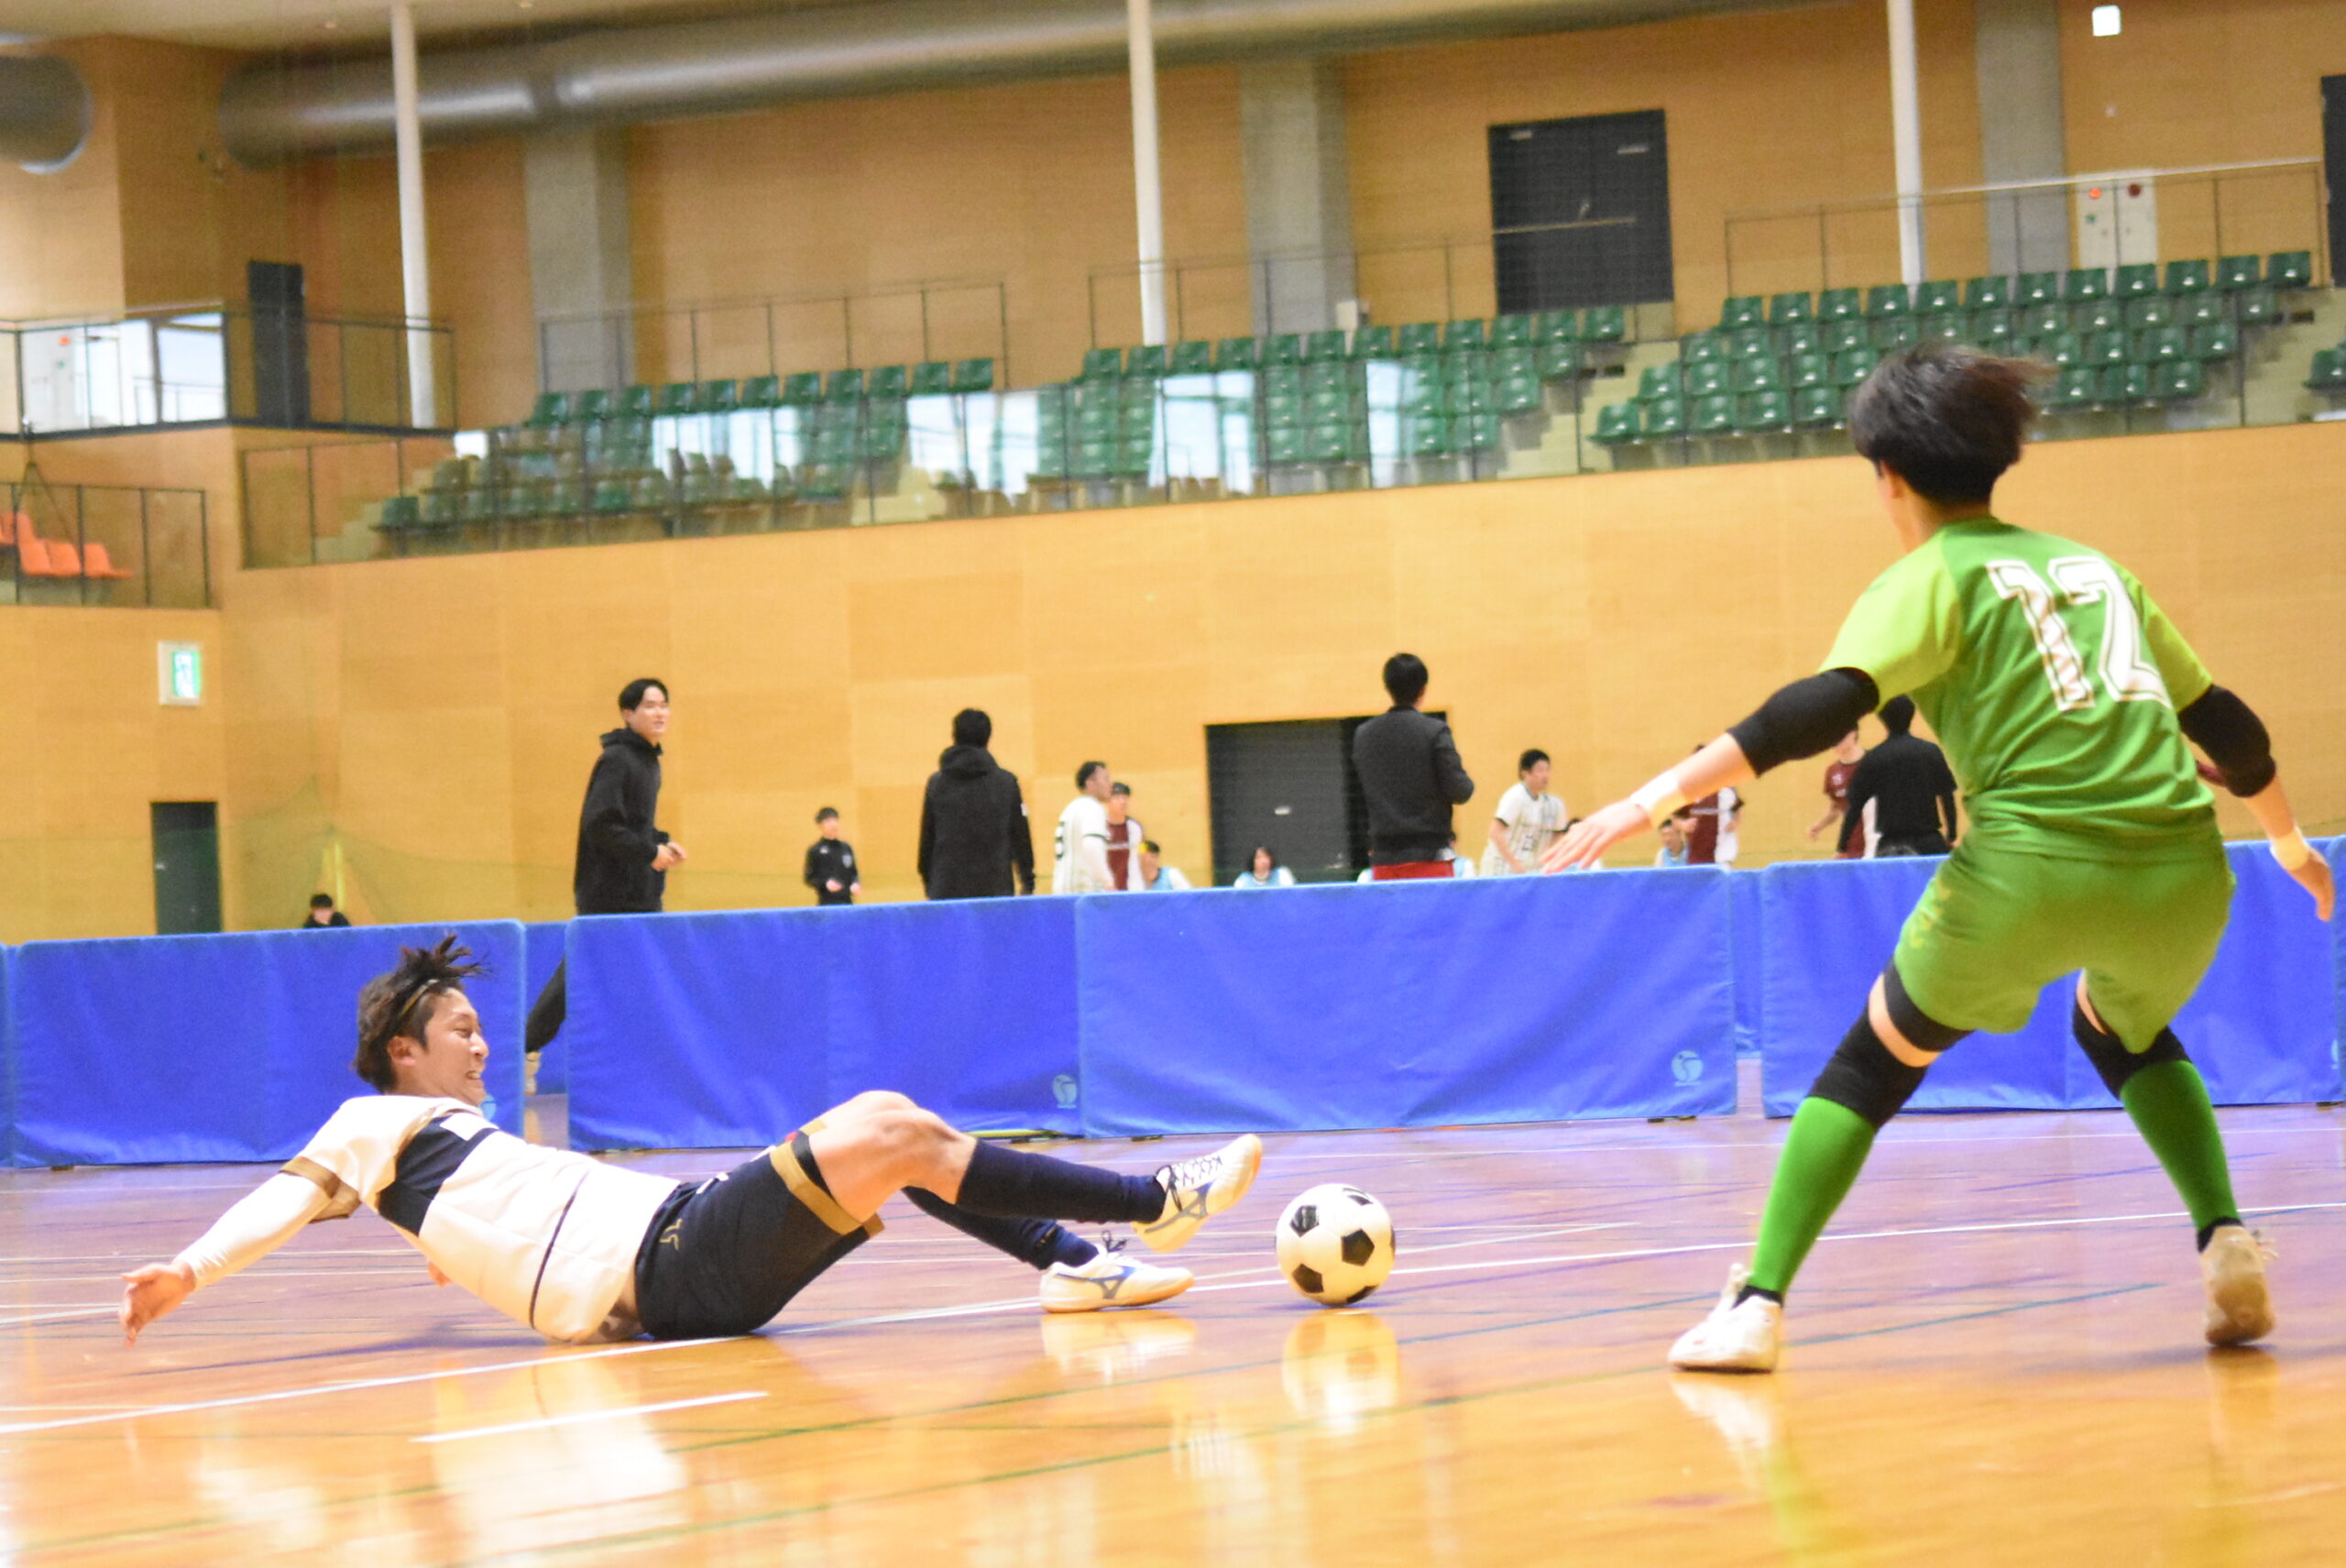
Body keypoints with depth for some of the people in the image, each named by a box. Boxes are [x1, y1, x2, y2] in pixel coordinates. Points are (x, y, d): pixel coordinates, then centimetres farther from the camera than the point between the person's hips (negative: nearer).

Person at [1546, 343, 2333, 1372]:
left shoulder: (1931, 579, 5)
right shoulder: (2095, 566, 22)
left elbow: (1822, 708, -12)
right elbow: (2219, 719, 29)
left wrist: (1656, 799, -16)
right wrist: (2286, 836, 45)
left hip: (2031, 865, -5)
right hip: (2181, 874, 5)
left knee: (1875, 1057, 14)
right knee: (2125, 1031, 34)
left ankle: (1757, 1306, 4)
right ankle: (2225, 1241, 14)